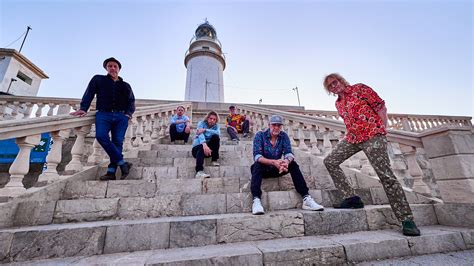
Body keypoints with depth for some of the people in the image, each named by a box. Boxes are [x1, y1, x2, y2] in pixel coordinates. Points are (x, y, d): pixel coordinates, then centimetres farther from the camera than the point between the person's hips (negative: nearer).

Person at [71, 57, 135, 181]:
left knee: (117, 141, -12)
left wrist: (129, 113, -2)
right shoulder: (98, 79, 20)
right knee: (101, 136, -26)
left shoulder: (126, 86, 23)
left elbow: (131, 101, 17)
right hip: (103, 114, -1)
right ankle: (122, 163, -23)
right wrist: (83, 108, -6)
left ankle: (111, 171, -12)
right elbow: (89, 94, 10)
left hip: (121, 116, 1)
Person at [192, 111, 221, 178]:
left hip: (209, 147, 2)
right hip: (198, 147, -2)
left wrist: (205, 130, -28)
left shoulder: (216, 126, 5)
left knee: (215, 137, -23)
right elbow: (200, 135, -24)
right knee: (201, 148, -37)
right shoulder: (201, 123, -4)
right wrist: (204, 145, -44)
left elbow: (218, 133, -21)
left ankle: (214, 160, -16)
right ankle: (199, 171, -56)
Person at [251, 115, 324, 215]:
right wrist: (273, 162, -42)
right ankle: (256, 200, -46)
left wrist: (287, 161, -39)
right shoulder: (260, 135, -14)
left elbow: (288, 153, -14)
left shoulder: (284, 136, -3)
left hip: (276, 169, 3)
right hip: (262, 169, -3)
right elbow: (257, 156, -25)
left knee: (293, 164, -20)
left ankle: (306, 198, -22)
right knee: (257, 165, -34)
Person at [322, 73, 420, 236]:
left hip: (372, 136, -6)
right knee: (330, 162, -3)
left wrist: (382, 131, -7)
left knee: (386, 175, -10)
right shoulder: (338, 104, 18)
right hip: (352, 139, 7)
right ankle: (351, 197, 1)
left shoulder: (360, 88, 1)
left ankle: (406, 219, 2)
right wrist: (353, 133, 14)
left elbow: (381, 107, -2)